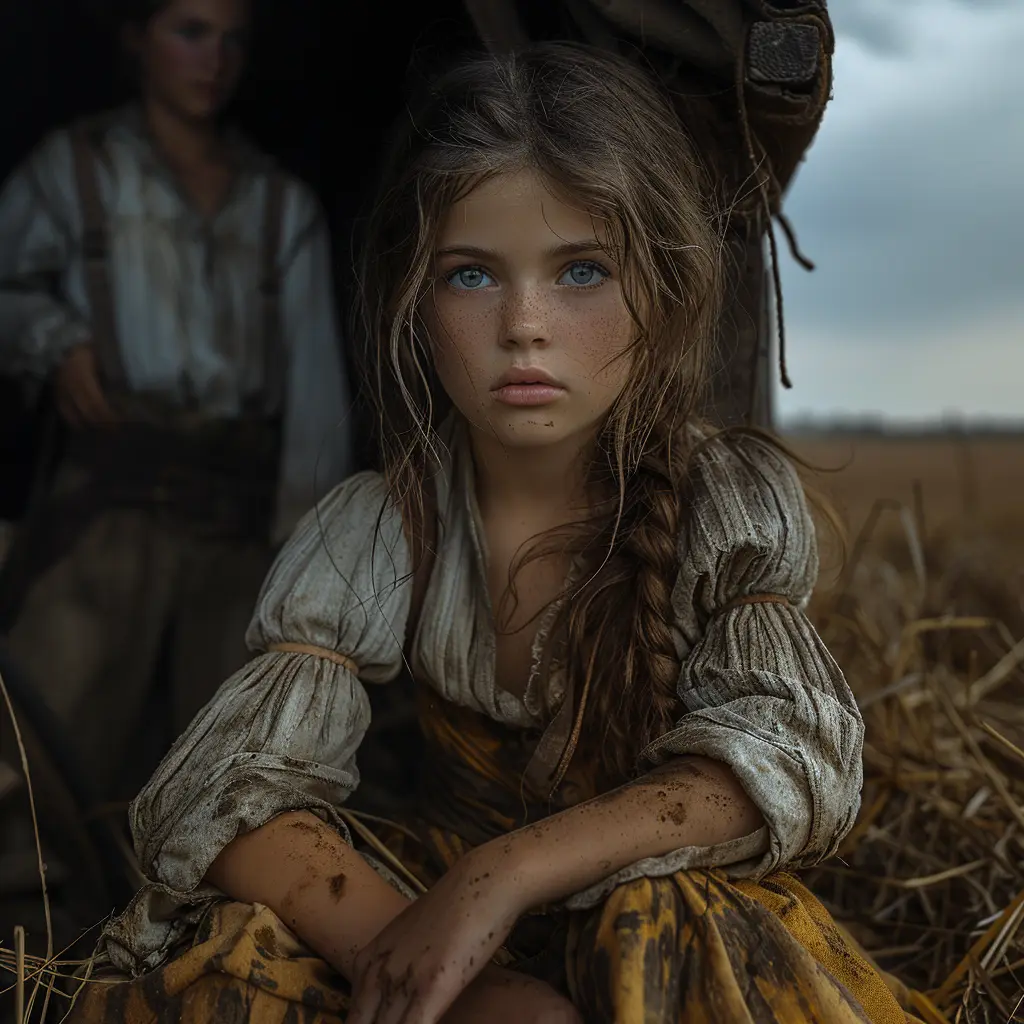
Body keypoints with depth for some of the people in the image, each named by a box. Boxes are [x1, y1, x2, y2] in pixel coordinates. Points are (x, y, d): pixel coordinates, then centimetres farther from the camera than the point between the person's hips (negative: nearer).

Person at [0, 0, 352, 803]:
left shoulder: (285, 205, 13)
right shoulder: (77, 167, 10)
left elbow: (315, 382, 4)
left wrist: (306, 534, -5)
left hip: (245, 516, 2)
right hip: (117, 502, -2)